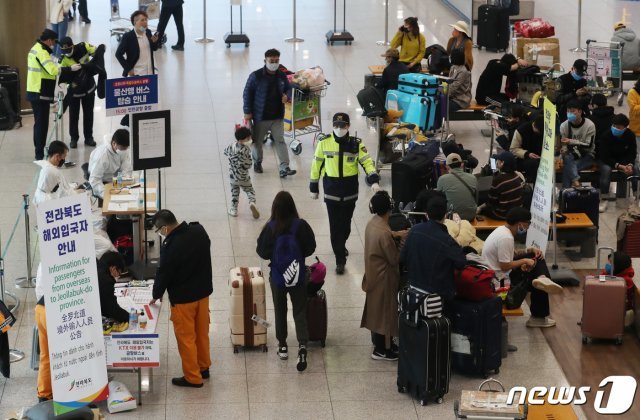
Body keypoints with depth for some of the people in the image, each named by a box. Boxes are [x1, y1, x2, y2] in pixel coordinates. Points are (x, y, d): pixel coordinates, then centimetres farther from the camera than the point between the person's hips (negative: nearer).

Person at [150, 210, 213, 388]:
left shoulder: (171, 246, -28)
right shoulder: (199, 231, -6)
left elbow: (164, 273, -16)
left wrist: (156, 295, 2)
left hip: (183, 298, -7)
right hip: (203, 291, 7)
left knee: (186, 338, 7)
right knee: (202, 333, 21)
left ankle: (193, 377, 15)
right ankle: (203, 368, 34)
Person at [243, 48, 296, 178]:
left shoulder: (282, 76, 2)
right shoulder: (256, 76, -11)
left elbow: (288, 88, 18)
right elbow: (247, 93, -6)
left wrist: (286, 96, -7)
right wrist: (247, 112, -9)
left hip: (277, 116, 2)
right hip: (260, 116, -2)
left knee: (280, 140, -5)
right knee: (258, 141, 13)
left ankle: (284, 168, -9)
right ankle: (257, 162, 36)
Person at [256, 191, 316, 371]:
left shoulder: (270, 228, -16)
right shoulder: (301, 225, -16)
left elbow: (262, 251, -9)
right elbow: (310, 248, -6)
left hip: (277, 276, 0)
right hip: (299, 275, 0)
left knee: (280, 310, 18)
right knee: (300, 311, 8)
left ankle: (282, 346, 28)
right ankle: (302, 345, -9)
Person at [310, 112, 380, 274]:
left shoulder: (356, 144, -5)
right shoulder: (324, 143, -6)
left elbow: (367, 162, -9)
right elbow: (316, 166, 3)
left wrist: (374, 181, -26)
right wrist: (314, 188, 7)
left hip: (350, 191, 1)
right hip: (331, 190, -1)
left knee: (346, 223, 16)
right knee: (335, 225, -2)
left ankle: (341, 245, 46)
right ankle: (340, 260, 5)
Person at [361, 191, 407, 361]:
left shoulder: (372, 223, -6)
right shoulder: (384, 233, -31)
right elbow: (394, 259, -22)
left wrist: (395, 235, 4)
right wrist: (403, 241, -12)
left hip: (374, 272, 9)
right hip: (384, 277, -9)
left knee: (377, 308, 22)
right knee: (384, 310, 6)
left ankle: (379, 341, 37)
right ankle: (381, 350, 17)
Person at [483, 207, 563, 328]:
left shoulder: (503, 230, 5)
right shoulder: (506, 238, -26)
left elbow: (512, 253, 18)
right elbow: (505, 266, -27)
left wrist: (530, 250, 3)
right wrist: (524, 261, -12)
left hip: (497, 272, 10)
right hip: (501, 280, -10)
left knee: (537, 258, 9)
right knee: (539, 287, 1)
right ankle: (539, 317, 10)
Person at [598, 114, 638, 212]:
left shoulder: (630, 135, -13)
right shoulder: (605, 136, -22)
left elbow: (632, 153, -6)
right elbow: (605, 156, -22)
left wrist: (630, 165, -28)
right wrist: (619, 166, -33)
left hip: (625, 160, 3)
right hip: (607, 160, -3)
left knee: (635, 169, -24)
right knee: (606, 170, -33)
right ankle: (604, 200, -26)